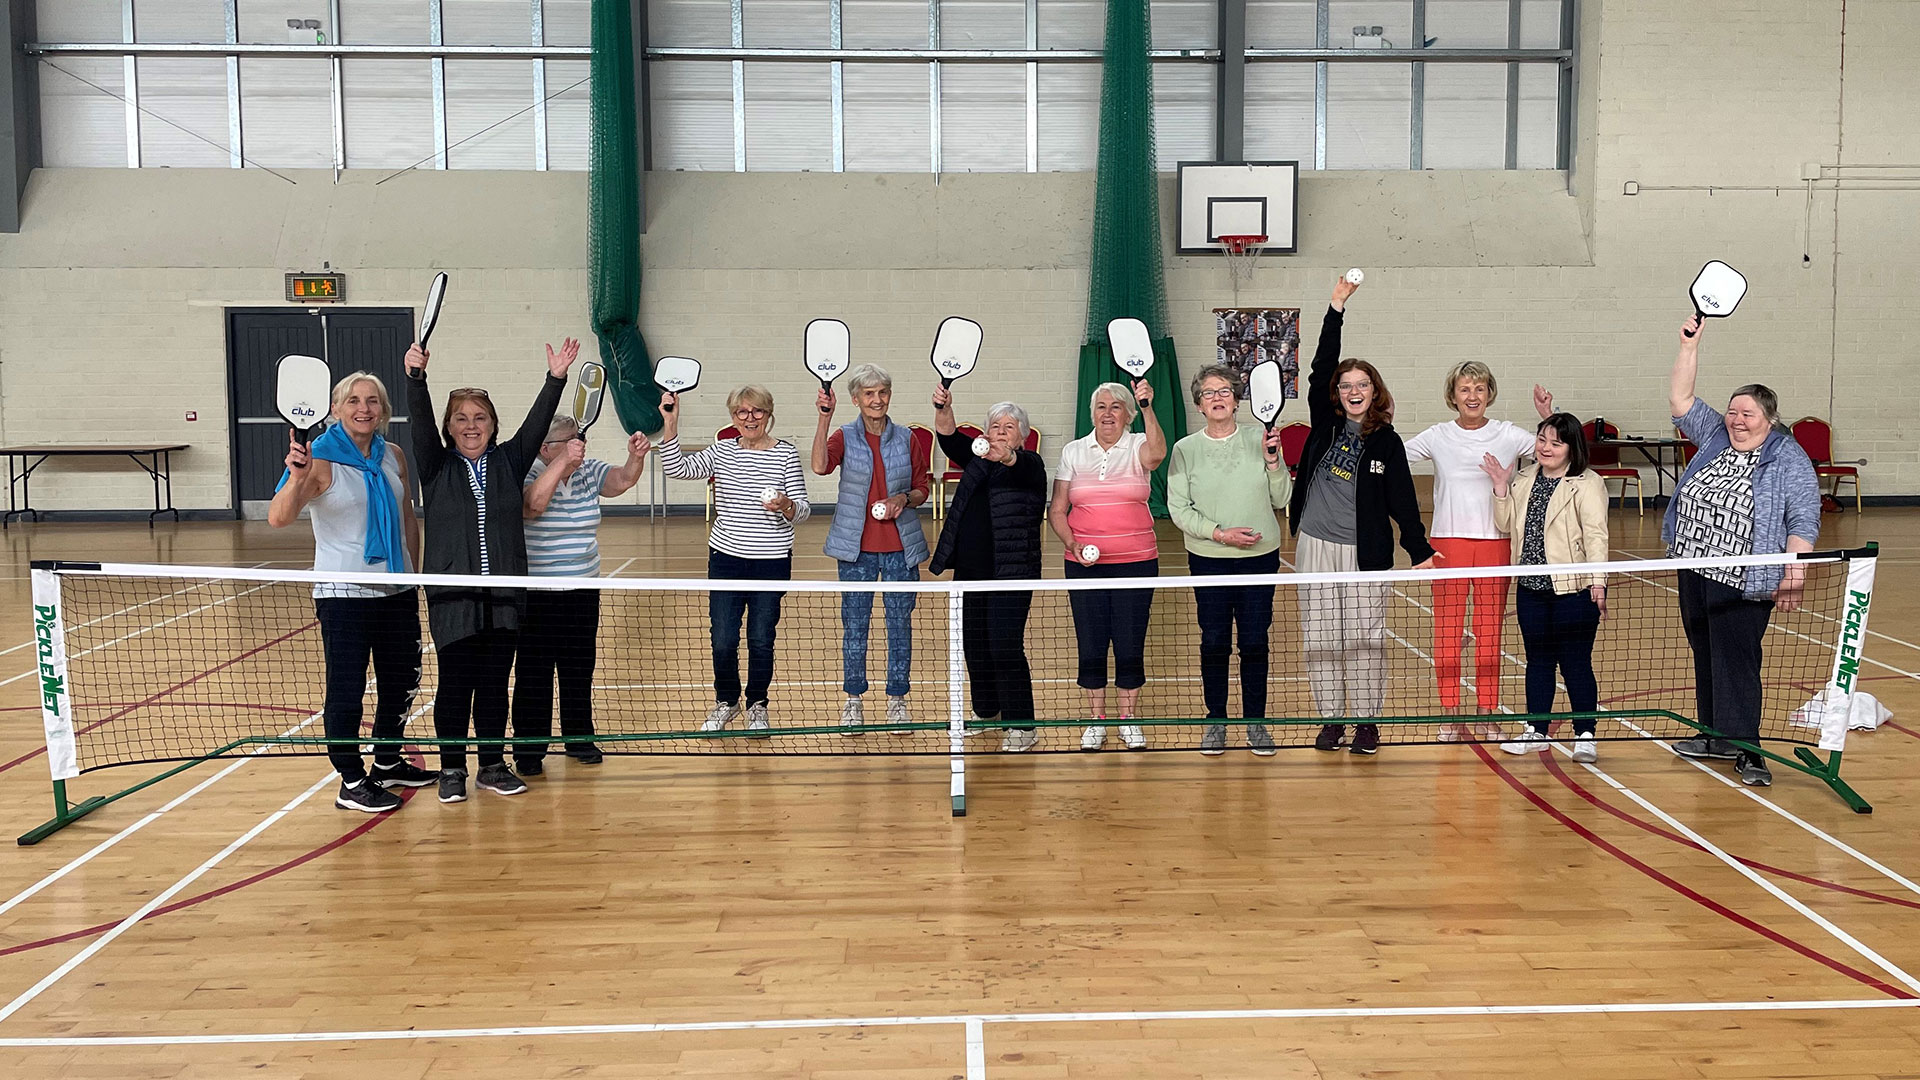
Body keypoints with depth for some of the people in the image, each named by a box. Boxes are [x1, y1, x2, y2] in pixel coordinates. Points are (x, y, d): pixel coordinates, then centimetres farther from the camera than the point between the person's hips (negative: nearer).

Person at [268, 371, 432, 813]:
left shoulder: (393, 456, 5)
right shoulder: (321, 460, -12)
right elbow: (278, 518, -23)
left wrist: (413, 573, 15)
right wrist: (296, 476, -39)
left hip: (396, 591, 7)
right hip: (344, 593, -6)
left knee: (402, 681, 16)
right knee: (347, 689, 0)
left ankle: (388, 763, 33)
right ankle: (351, 782, 9)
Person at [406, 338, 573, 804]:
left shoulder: (508, 463, 9)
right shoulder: (436, 466, 4)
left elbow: (536, 423, -2)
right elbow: (420, 422, -11)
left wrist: (556, 379, -14)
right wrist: (416, 377, -28)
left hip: (504, 594, 2)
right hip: (453, 595, -2)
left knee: (495, 682, 9)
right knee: (455, 683, 2)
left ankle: (492, 766, 21)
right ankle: (452, 770, 14)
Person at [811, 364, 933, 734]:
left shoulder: (906, 439, 4)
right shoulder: (845, 437, -1)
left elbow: (923, 488, 11)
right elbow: (821, 466, -22)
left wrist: (904, 499, -10)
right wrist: (824, 417, -29)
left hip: (901, 547, 1)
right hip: (856, 549, -1)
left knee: (900, 623, 6)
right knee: (854, 624, 6)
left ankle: (897, 700, 17)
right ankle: (853, 701, 17)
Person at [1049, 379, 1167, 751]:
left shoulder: (1138, 447, 0)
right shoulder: (1073, 452, 6)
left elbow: (1157, 453, -26)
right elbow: (1056, 511, 7)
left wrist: (1148, 408, -39)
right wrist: (1072, 544, -9)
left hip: (1136, 561, -1)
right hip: (1085, 563, 2)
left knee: (1130, 642, 3)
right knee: (1090, 643, 4)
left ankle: (1128, 719, 18)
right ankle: (1096, 720, 17)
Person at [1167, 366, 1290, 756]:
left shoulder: (1259, 439, 2)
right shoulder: (1185, 449, 1)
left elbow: (1281, 498, 4)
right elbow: (1178, 508, -3)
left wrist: (1273, 460, -12)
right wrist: (1220, 533, -14)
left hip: (1260, 557, 1)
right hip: (1208, 560, 0)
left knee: (1255, 642, 4)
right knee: (1214, 642, 3)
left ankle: (1256, 722, 16)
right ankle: (1215, 721, 16)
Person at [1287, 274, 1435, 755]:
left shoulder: (1386, 441, 0)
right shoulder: (1325, 422, 3)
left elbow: (1402, 499, 1)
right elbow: (1321, 367, -6)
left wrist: (1420, 550, -3)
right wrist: (1337, 308, -9)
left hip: (1365, 551, -2)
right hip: (1316, 544, 2)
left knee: (1364, 638, 2)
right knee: (1321, 636, 6)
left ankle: (1366, 721, 13)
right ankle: (1331, 719, 17)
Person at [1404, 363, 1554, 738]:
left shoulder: (1508, 435, 3)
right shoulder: (1437, 437, 3)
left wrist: (1549, 417, -11)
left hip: (1496, 543, 0)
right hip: (1447, 542, 0)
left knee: (1490, 631, 6)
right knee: (1447, 630, 1)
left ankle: (1487, 712, 15)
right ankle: (1450, 714, 9)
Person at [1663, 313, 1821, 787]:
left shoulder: (1789, 460, -7)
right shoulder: (1715, 437, 10)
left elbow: (1803, 521, -11)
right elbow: (1681, 400, 13)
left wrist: (1794, 573, -19)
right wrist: (1689, 346, 5)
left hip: (1743, 584, -7)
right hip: (1694, 571, 7)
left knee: (1737, 663, -6)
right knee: (1705, 657, 14)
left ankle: (1745, 749, 1)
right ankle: (1716, 737, 25)